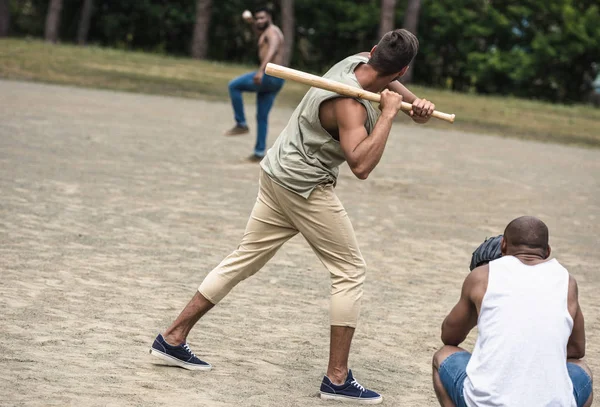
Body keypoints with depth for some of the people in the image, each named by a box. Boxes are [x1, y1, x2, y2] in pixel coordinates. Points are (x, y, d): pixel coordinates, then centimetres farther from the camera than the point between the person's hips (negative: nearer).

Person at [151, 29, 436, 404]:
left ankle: (173, 338, 16)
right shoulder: (348, 104, -26)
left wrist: (415, 102, 4)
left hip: (278, 174, 9)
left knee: (244, 260, 13)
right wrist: (388, 113, -30)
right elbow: (361, 165, -38)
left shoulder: (358, 60, 0)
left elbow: (385, 82, 23)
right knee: (350, 270, -1)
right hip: (306, 188, -9)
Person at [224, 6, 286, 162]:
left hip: (269, 76, -10)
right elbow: (261, 35, 47)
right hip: (275, 79, 10)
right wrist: (252, 23, 30)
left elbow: (272, 50, -31)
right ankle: (260, 152, 13)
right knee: (262, 117, 12)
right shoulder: (272, 31, 21)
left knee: (234, 86, -4)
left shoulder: (272, 30, -10)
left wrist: (261, 70, -44)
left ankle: (241, 124, -2)